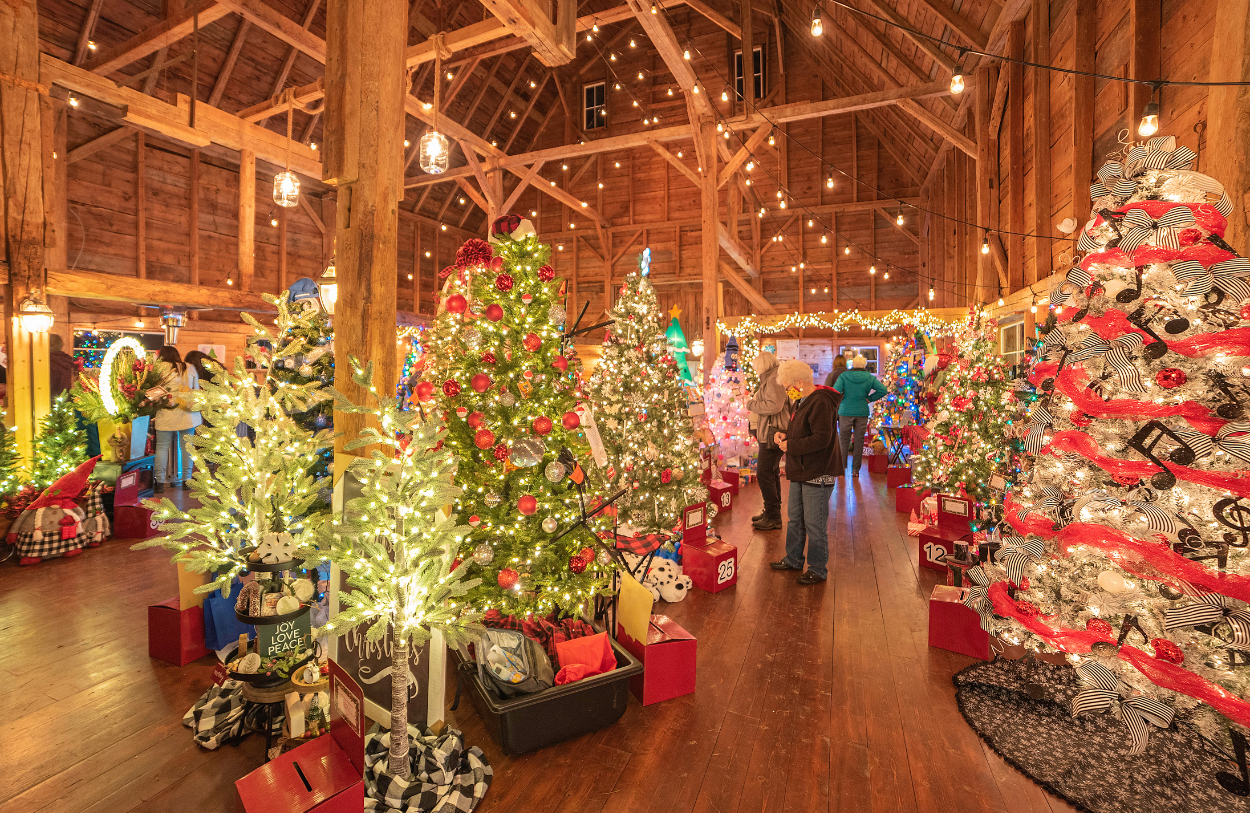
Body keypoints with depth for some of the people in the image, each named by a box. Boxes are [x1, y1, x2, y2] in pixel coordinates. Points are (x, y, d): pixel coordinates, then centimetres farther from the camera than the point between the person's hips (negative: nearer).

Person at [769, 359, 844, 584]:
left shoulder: (820, 403, -19)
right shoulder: (802, 402, 13)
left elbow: (822, 438, -26)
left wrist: (791, 446, -20)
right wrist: (786, 436, 4)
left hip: (817, 474, -10)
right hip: (800, 472, 10)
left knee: (814, 524, 1)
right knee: (794, 518, 20)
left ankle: (818, 569, 16)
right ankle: (793, 559, 35)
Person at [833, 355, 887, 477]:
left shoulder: (843, 376, -4)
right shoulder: (870, 378, 2)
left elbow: (835, 391, -16)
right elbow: (883, 390, -6)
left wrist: (841, 399, 2)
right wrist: (870, 398, 4)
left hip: (846, 412, -1)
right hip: (862, 413, 2)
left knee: (844, 440, 8)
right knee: (859, 441, 8)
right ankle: (855, 470, 13)